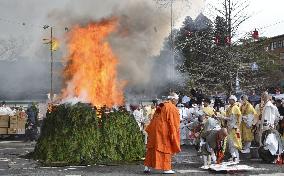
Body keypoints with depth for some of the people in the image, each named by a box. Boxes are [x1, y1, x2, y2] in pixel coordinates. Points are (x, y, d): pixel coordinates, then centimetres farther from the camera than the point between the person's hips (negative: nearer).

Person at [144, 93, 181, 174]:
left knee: (152, 147, 11)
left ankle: (147, 167, 13)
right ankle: (166, 168, 3)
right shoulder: (172, 108, -10)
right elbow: (173, 123, -13)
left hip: (155, 130, 7)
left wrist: (150, 130, 21)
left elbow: (154, 118, 17)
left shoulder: (161, 106, 14)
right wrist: (173, 135, -8)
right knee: (166, 148, 1)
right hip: (164, 131, -7)